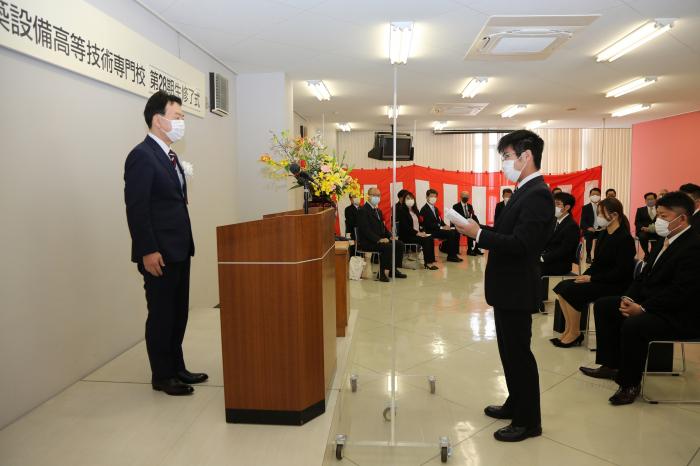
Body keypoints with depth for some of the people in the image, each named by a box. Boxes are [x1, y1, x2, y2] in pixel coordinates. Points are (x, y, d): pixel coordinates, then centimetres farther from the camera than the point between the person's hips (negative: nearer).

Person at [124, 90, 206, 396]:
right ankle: (162, 376, 17)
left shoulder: (169, 156, 16)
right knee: (161, 315, 3)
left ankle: (177, 368, 29)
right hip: (159, 253, -9)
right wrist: (148, 251, -22)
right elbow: (136, 208, -19)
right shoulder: (141, 155, -13)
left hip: (178, 250, 9)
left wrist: (185, 243, 17)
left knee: (178, 313, 16)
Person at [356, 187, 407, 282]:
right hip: (367, 242, -9)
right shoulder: (363, 211, -11)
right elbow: (365, 230, -21)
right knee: (387, 247, -31)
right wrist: (378, 239, -28)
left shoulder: (378, 210, 19)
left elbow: (383, 226, 21)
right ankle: (381, 273, -19)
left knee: (399, 244, -4)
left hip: (380, 239, 9)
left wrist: (390, 236, 1)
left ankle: (394, 270, 5)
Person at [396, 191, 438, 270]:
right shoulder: (401, 211, -5)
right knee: (425, 240, -27)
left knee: (430, 238, -20)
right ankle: (427, 262, -20)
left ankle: (431, 261, -22)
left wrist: (422, 232, -3)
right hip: (406, 236, -7)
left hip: (418, 233, 7)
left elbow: (419, 223, 17)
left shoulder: (415, 210, 19)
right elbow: (405, 226, -14)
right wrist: (417, 233, -19)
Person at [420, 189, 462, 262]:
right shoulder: (424, 209, -10)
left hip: (437, 229, 9)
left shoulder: (435, 209, 20)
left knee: (456, 232, -9)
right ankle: (450, 256, -18)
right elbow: (428, 224, -19)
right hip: (430, 231, -9)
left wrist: (445, 226, -4)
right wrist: (441, 227, -21)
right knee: (450, 234, -25)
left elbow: (440, 220, 18)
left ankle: (454, 253, -6)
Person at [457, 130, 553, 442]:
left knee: (518, 353, 3)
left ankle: (528, 421, 19)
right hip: (508, 286, 10)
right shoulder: (525, 191, 12)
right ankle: (516, 404, 37)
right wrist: (479, 229, -1)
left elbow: (520, 244, -27)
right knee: (510, 350, 20)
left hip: (516, 289, -10)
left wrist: (478, 234, -22)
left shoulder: (537, 195, -19)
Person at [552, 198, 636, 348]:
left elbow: (621, 272, -20)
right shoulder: (604, 234, 11)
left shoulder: (625, 238, -15)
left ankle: (575, 334, -8)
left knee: (571, 290, -23)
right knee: (562, 286, -9)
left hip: (615, 285, -8)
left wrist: (592, 278, -19)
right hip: (598, 280, 9)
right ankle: (568, 329, -5)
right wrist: (585, 275, -2)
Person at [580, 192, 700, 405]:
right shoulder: (666, 241, 10)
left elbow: (679, 293, -26)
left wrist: (642, 308, -25)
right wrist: (628, 298, -3)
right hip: (650, 303, 10)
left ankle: (630, 383, -11)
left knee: (633, 324, -33)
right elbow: (645, 275, 13)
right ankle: (611, 365, 12)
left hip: (679, 316, -10)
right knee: (603, 305, 6)